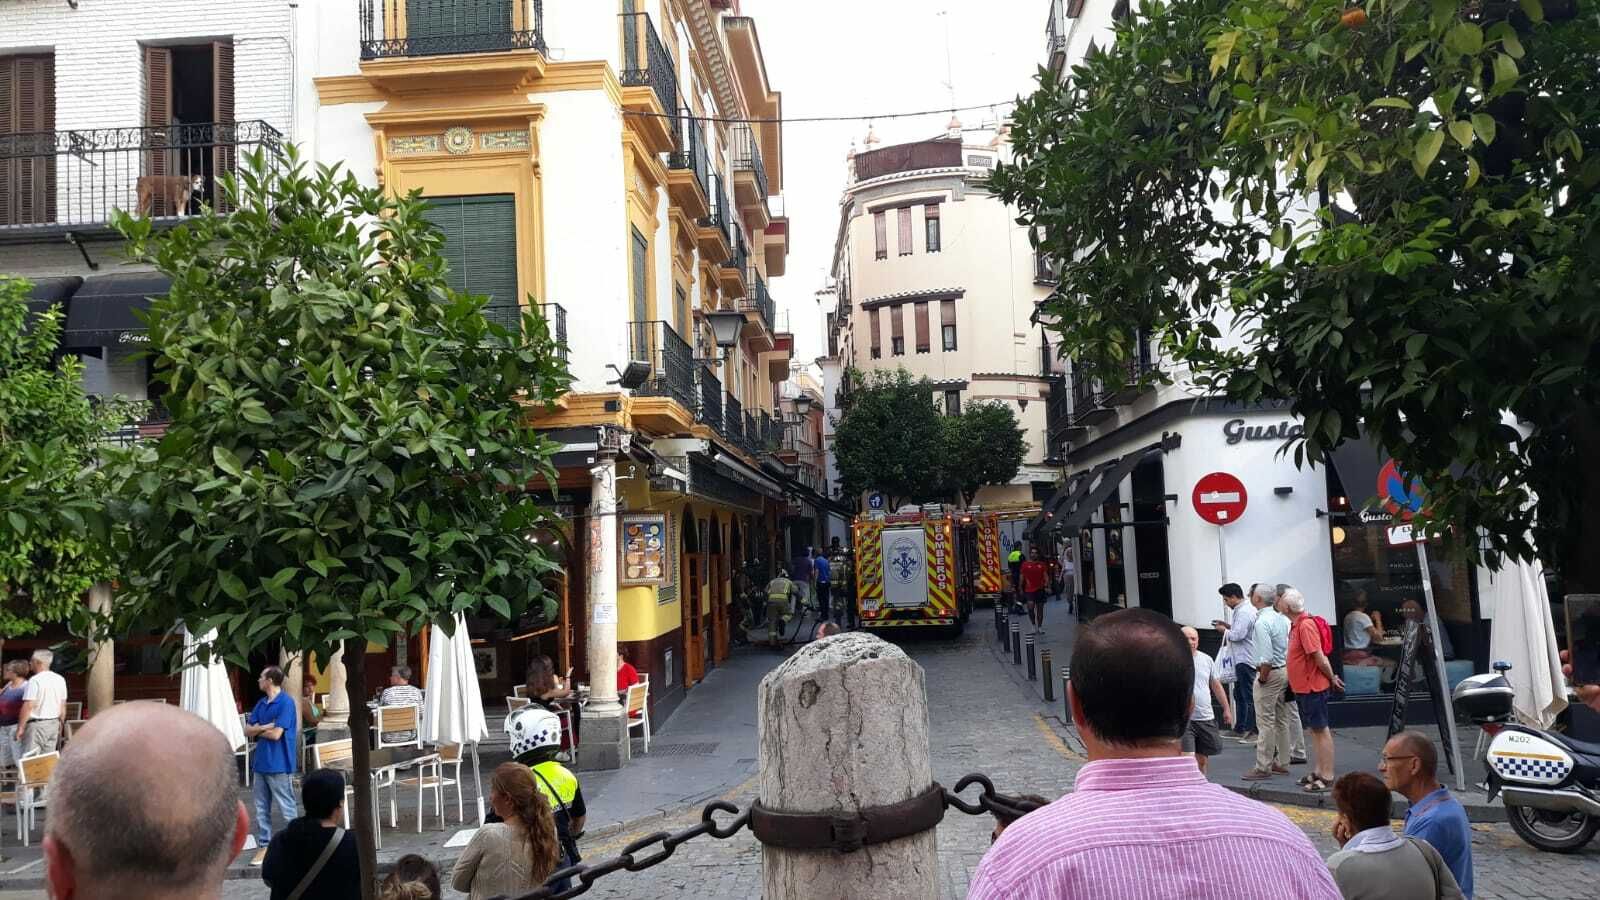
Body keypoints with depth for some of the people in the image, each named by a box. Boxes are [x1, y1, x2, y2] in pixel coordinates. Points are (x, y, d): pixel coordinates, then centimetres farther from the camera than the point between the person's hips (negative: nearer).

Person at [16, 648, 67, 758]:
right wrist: (60, 724, 22)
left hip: (37, 725, -7)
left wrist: (20, 728, -11)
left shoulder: (35, 681, -12)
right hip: (54, 724, 7)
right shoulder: (60, 680, 9)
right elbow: (63, 705, 14)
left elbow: (28, 706, -17)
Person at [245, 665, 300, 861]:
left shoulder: (286, 703, -12)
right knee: (261, 809, 11)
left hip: (279, 765, -8)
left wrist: (257, 730, -1)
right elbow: (247, 730, 9)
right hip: (260, 763, 8)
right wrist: (264, 727, -10)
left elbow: (276, 734, -18)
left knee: (286, 809, -2)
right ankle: (264, 846, 19)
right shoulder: (261, 704, 12)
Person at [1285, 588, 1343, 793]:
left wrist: (1332, 678, -11)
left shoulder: (1306, 625, -22)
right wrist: (1331, 676, 13)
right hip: (1302, 686, 10)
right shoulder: (1296, 624, 9)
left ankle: (1327, 777, 2)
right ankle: (1318, 772, 25)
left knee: (1321, 730, -3)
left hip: (1313, 687, -10)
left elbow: (1319, 657, -23)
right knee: (1314, 730, 16)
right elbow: (1319, 658, 14)